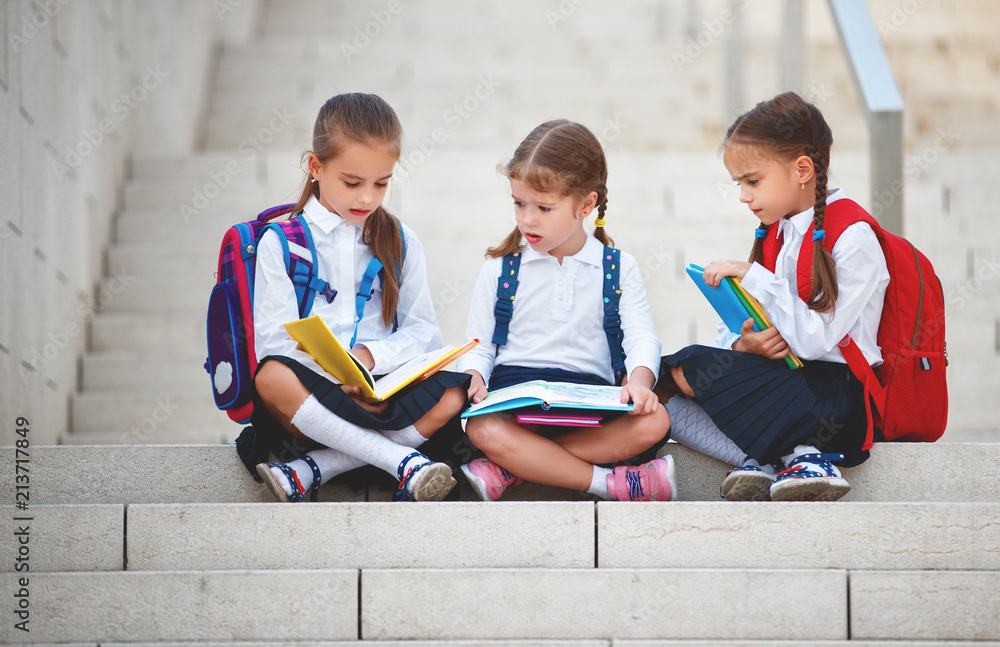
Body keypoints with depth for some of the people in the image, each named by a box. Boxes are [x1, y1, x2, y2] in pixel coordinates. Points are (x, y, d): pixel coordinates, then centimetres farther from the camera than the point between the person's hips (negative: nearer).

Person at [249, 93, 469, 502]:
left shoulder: (400, 243, 15)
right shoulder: (281, 242, 5)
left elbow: (424, 332, 8)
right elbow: (274, 339, -6)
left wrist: (371, 356, -13)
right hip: (314, 388, -3)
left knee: (452, 394, -26)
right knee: (272, 379, -35)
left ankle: (315, 469, -29)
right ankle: (402, 461, -38)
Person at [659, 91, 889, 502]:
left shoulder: (853, 238, -11)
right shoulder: (774, 233, 14)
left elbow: (815, 340, -20)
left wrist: (753, 276, -20)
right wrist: (743, 345, -12)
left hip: (838, 388, -9)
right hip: (785, 376, 9)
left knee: (693, 369, -22)